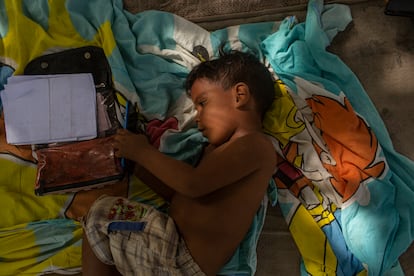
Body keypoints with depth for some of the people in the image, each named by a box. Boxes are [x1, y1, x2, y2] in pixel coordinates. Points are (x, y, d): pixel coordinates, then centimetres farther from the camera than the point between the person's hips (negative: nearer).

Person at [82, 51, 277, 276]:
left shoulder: (256, 145, -13)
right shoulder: (222, 147, 18)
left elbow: (194, 185, -25)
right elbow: (179, 195, 17)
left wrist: (144, 152, -12)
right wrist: (139, 164, 9)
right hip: (177, 242, 10)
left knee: (101, 216, -2)